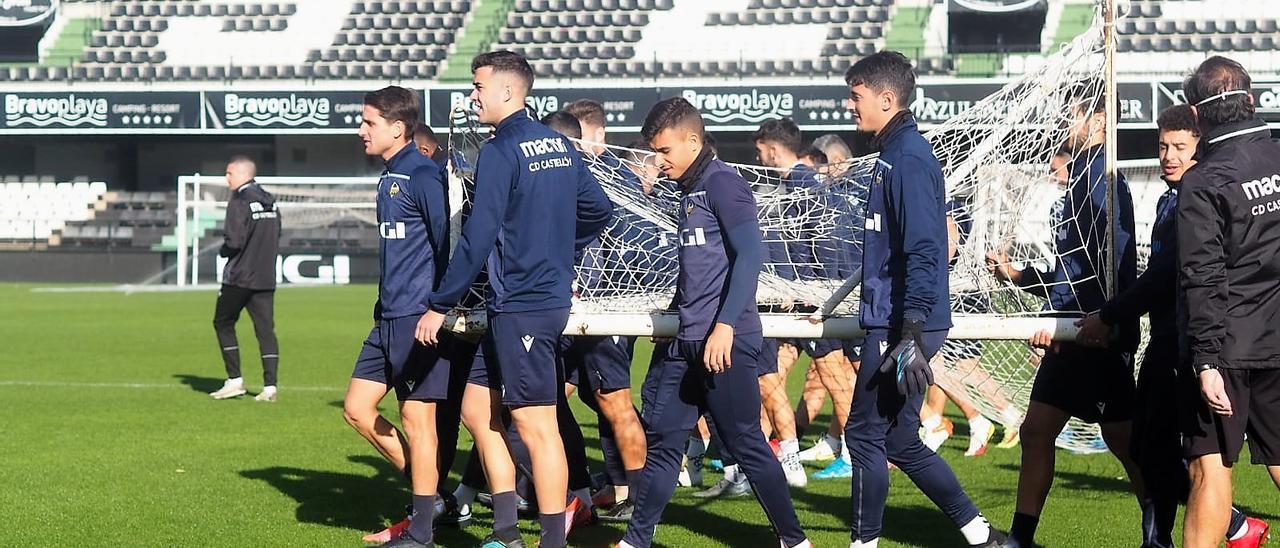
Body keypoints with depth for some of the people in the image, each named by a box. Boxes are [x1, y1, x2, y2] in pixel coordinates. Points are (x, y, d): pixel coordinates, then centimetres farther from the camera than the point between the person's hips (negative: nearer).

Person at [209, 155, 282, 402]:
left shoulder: (239, 203, -12)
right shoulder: (270, 202, 12)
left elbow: (233, 241, -18)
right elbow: (276, 237, 15)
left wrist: (223, 251, 1)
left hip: (239, 277, -6)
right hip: (266, 278, 6)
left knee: (223, 324, 10)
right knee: (265, 329, 2)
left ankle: (235, 380, 6)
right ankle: (270, 385, -5)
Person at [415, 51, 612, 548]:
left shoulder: (501, 151, -13)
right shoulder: (559, 145, 12)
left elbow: (478, 237, -17)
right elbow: (599, 209, 20)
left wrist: (440, 306, -12)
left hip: (521, 305, -9)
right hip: (551, 294, 9)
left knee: (535, 425, -5)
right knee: (476, 409, 14)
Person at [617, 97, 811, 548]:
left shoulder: (722, 183, -10)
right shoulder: (688, 190, 17)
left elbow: (750, 254, -18)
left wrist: (725, 325, -22)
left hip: (726, 341, -9)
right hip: (687, 342, 9)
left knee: (745, 442, -4)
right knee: (661, 439, 9)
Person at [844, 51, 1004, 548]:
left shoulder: (909, 158, -14)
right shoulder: (895, 153, 16)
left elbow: (923, 251, -22)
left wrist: (911, 333, -26)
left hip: (900, 328, -10)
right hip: (890, 324, 10)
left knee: (866, 434, -2)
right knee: (900, 442, 13)